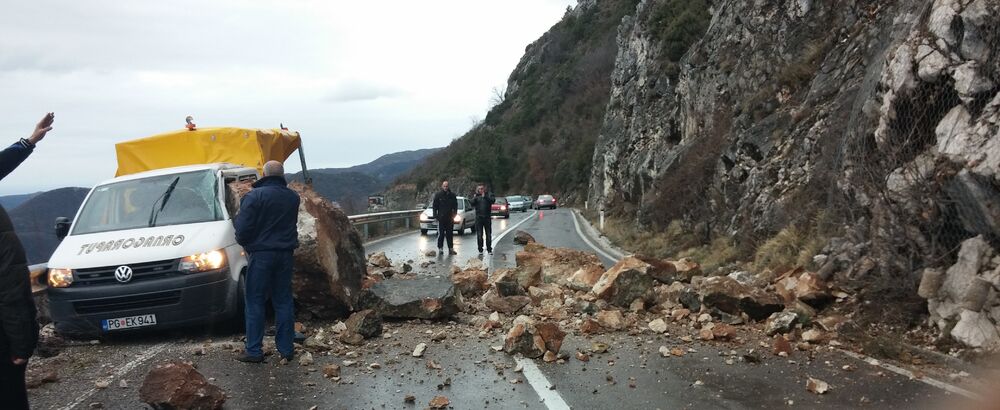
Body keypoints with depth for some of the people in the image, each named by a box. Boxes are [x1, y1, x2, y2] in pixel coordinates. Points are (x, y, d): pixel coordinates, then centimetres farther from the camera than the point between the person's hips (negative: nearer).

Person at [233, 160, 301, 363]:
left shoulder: (254, 196, -11)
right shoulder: (292, 198, 7)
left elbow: (243, 227, -13)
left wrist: (244, 243, 4)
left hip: (261, 254, -5)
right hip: (285, 254, 5)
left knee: (255, 303, 2)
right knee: (283, 301, 9)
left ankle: (254, 351, 2)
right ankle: (286, 349, 11)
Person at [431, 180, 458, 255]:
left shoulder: (452, 195, 5)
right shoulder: (438, 195, 1)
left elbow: (455, 206, 11)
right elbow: (434, 206, 2)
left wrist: (454, 214, 1)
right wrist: (435, 216, -5)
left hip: (450, 218, 2)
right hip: (441, 218, -2)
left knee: (450, 234, 6)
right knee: (441, 234, -1)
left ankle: (451, 249, 8)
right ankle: (440, 248, 4)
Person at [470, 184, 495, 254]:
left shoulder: (489, 194, 3)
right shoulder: (476, 196, 8)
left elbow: (493, 200, -15)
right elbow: (472, 204, -2)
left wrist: (485, 197, -23)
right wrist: (475, 197, -15)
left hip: (487, 217, -1)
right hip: (479, 217, 1)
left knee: (488, 234, 2)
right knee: (479, 235, 2)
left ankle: (489, 250, 9)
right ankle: (480, 250, 8)